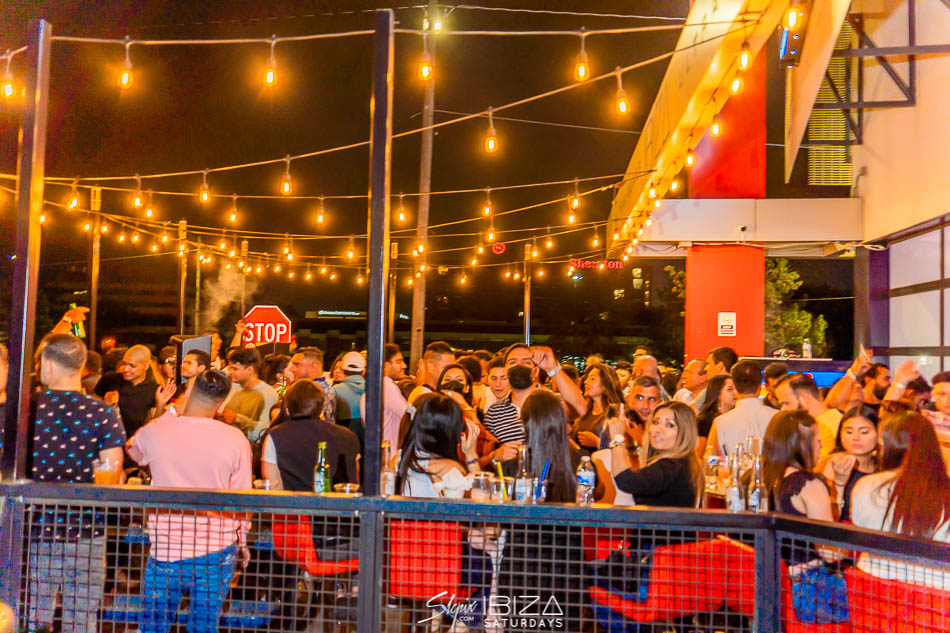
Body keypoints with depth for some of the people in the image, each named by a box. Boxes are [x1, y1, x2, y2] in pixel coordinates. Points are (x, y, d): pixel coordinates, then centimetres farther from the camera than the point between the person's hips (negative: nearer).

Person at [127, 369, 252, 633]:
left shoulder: (154, 431, -6)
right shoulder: (235, 439, -8)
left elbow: (134, 451, 19)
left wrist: (167, 412, 18)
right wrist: (243, 542, 14)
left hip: (165, 547, 0)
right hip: (216, 550, 0)